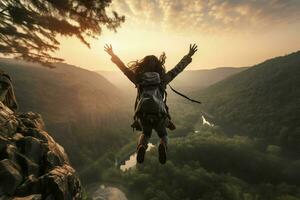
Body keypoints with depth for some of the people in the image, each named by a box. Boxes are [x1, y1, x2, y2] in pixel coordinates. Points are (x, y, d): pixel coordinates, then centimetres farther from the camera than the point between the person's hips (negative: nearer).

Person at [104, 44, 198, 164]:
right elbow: (178, 68, 17)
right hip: (159, 115, -1)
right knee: (163, 135, 31)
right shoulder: (162, 79, 11)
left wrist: (112, 55, 33)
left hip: (142, 115, 1)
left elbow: (124, 68, 19)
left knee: (145, 133, 35)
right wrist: (189, 55, 30)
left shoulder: (138, 79, 12)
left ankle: (142, 147, 1)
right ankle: (163, 146, -5)